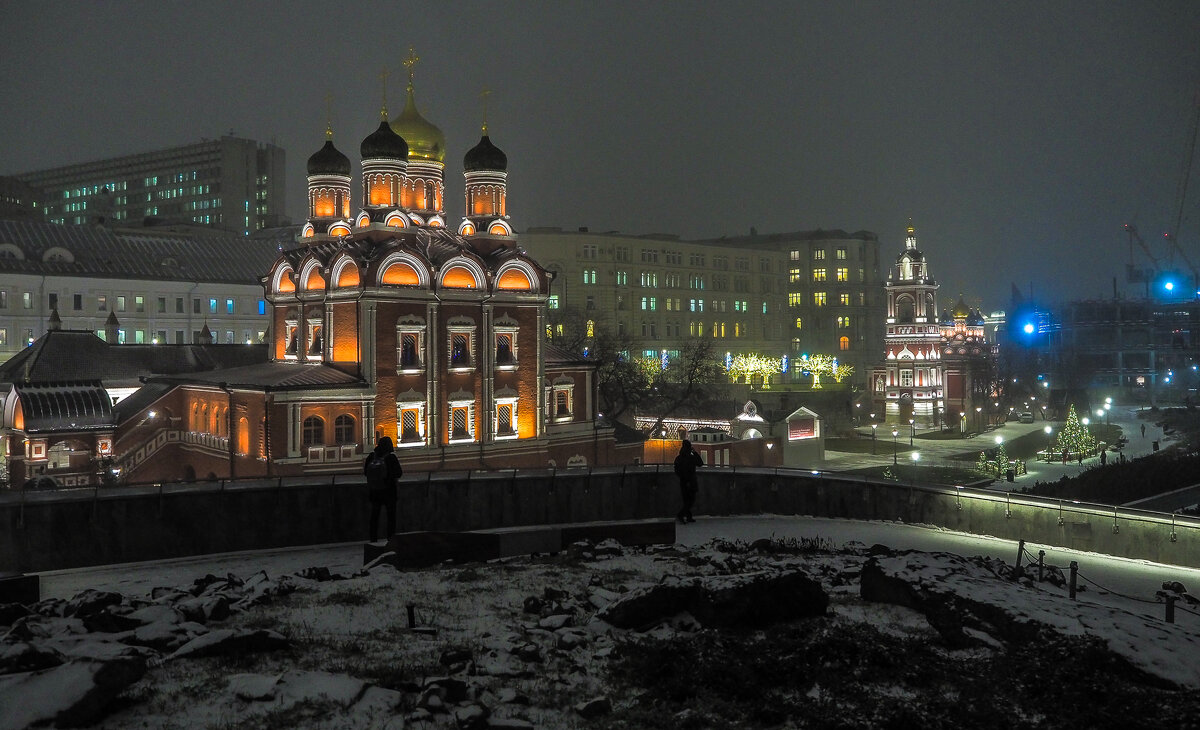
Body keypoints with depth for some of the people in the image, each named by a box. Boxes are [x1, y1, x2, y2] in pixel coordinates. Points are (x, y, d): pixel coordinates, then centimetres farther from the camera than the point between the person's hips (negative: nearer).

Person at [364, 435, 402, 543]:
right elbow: (398, 473, -12)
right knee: (391, 516, 7)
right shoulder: (391, 457, -14)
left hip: (373, 491, 3)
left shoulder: (371, 456, -4)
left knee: (374, 515, 13)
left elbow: (365, 472, 3)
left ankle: (373, 540, 15)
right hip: (388, 492, -3)